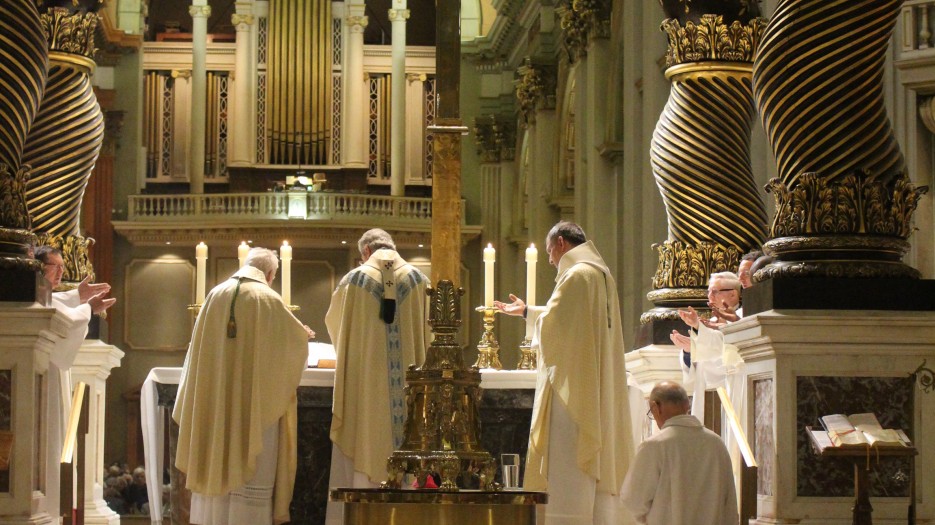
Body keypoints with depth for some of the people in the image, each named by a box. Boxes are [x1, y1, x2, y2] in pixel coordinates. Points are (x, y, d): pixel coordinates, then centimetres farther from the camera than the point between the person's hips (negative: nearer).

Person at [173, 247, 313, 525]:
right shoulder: (267, 299, -9)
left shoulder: (216, 295, 4)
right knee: (252, 469, 0)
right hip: (254, 401, -5)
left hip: (215, 403, 5)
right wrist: (305, 335, 24)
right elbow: (297, 337, 1)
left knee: (217, 463, 10)